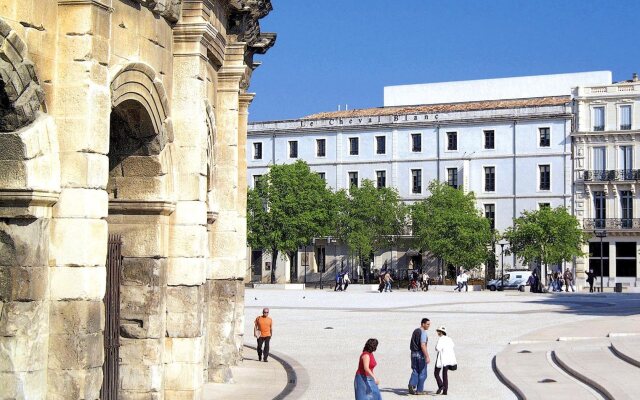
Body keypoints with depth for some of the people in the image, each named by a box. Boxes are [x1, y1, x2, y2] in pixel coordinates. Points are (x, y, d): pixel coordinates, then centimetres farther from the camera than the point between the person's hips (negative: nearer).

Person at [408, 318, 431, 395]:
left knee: (415, 371, 11)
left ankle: (411, 385, -6)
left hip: (413, 354, 8)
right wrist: (427, 357, -23)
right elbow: (423, 346, -23)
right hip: (420, 354, -8)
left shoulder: (415, 331, 13)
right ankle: (419, 390, 6)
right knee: (422, 373, 3)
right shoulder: (423, 332, -15)